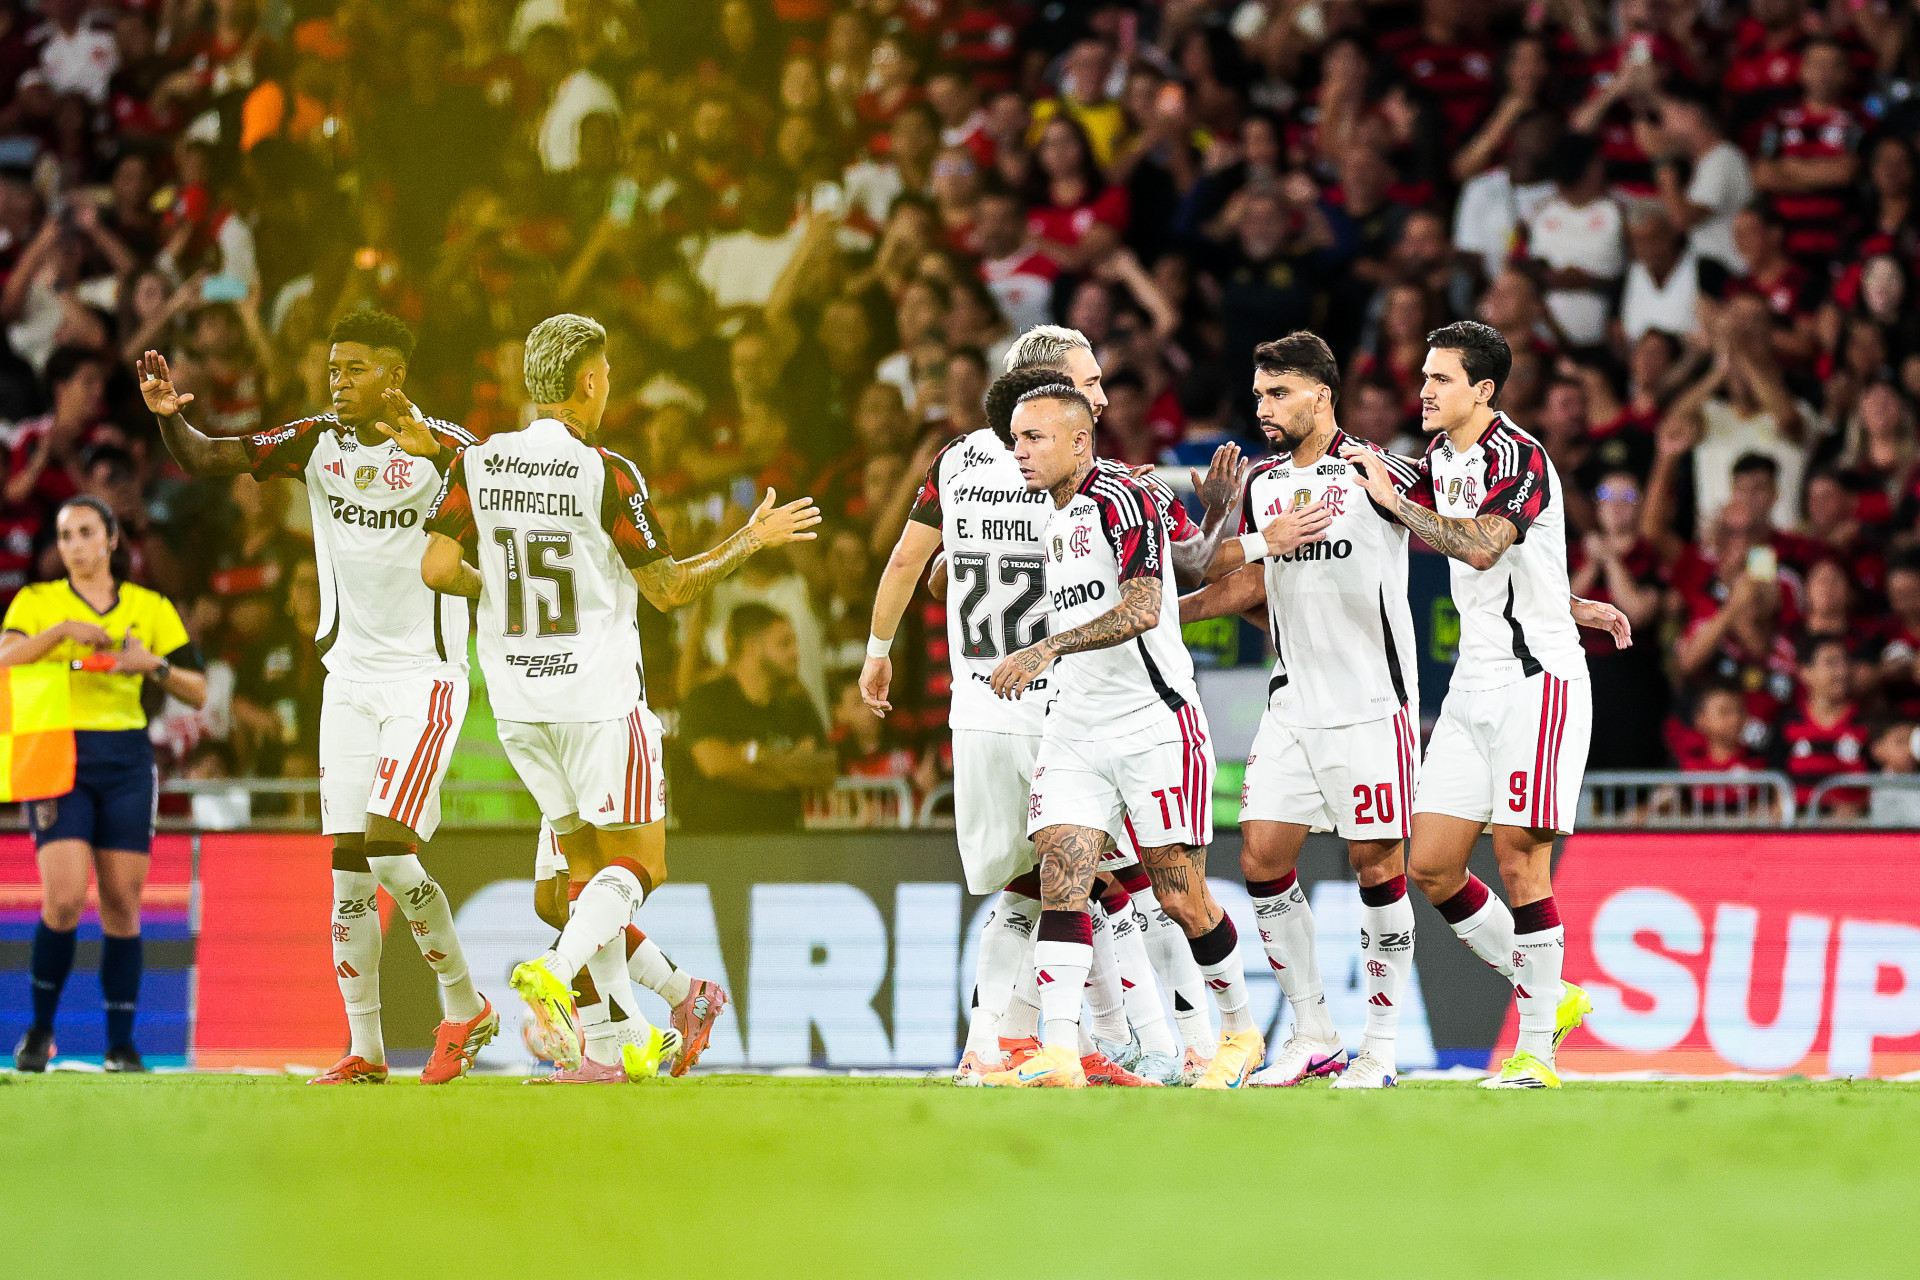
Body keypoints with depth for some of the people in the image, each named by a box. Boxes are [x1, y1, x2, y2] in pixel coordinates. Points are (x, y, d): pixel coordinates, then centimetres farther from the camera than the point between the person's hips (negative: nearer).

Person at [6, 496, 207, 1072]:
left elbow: (197, 693, 7)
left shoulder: (150, 608, 9)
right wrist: (63, 630, -22)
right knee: (64, 900, -15)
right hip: (57, 759, -2)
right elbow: (5, 659, -13)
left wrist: (155, 665, -10)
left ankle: (121, 1042, 5)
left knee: (122, 904, -1)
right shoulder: (37, 602, 5)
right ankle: (41, 1028, 4)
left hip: (125, 762, 2)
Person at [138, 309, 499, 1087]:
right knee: (347, 865, 1)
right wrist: (169, 415, -20)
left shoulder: (443, 449, -11)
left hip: (425, 678, -5)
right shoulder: (316, 443, 3)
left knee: (388, 850, -16)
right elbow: (201, 460, 1)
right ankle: (364, 1049, 5)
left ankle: (464, 1006, 3)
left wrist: (430, 450, -40)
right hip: (351, 679, 5)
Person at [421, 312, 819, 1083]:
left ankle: (619, 1039, 10)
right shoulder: (606, 476, -13)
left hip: (516, 698, 5)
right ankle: (556, 973, -21)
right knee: (638, 863, 4)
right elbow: (667, 589, -9)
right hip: (598, 693, -5)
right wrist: (751, 542, 4)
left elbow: (437, 569, -6)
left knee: (588, 860, 15)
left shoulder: (476, 464, 0)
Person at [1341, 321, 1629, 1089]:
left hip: (1537, 680, -8)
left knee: (1518, 859, -11)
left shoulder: (1517, 457, -14)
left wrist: (1394, 500, -24)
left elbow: (1481, 546, -30)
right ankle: (1549, 998, 17)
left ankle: (1536, 1050, -3)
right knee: (1432, 867, 3)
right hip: (1474, 684, 8)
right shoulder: (1442, 458, 11)